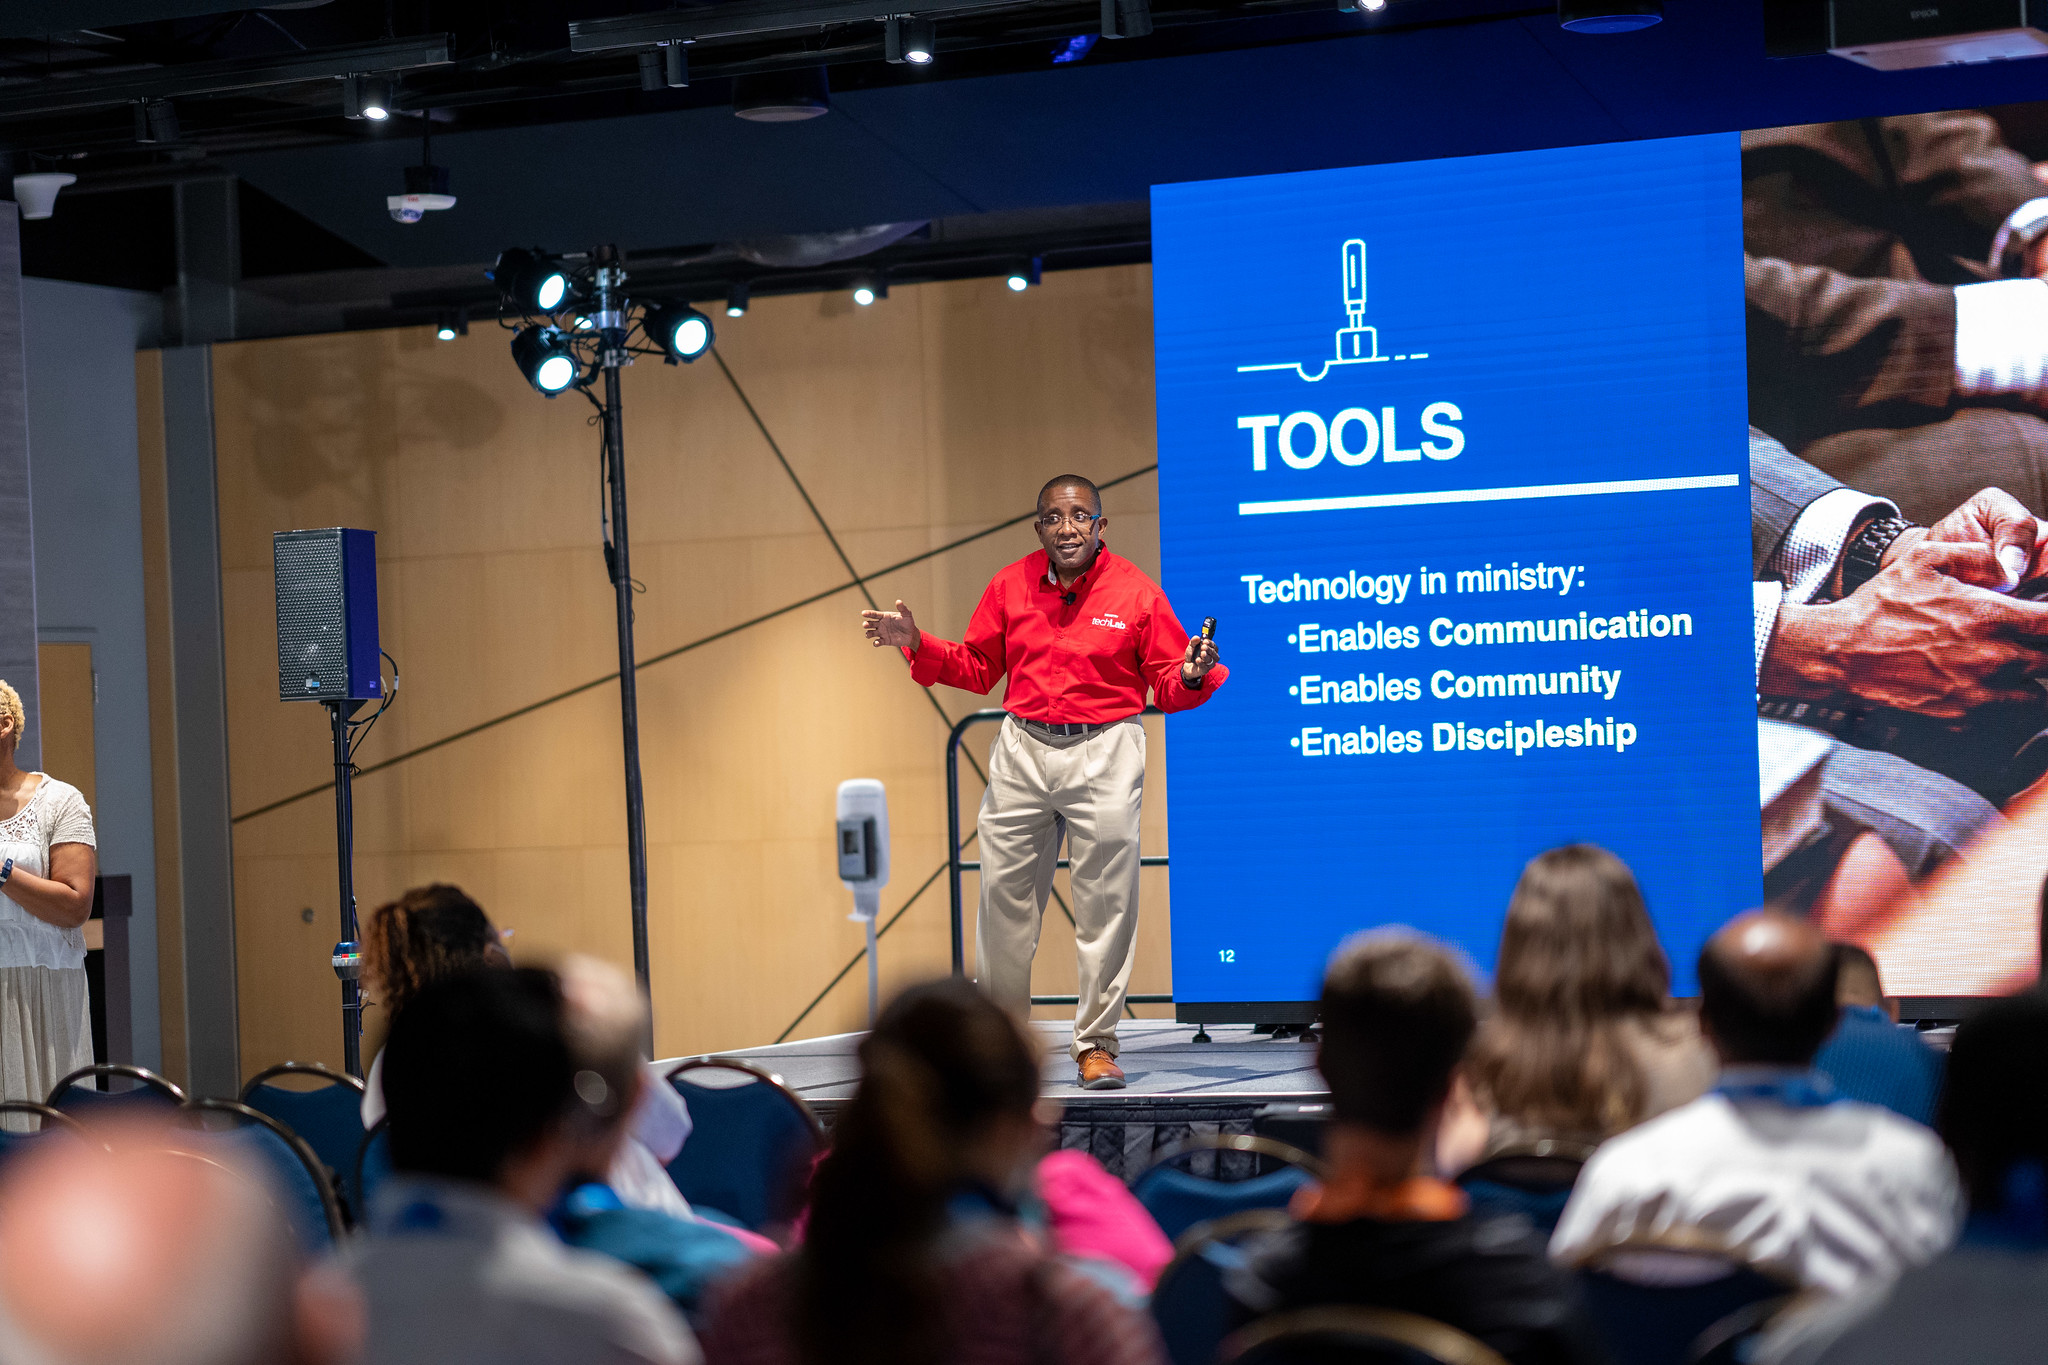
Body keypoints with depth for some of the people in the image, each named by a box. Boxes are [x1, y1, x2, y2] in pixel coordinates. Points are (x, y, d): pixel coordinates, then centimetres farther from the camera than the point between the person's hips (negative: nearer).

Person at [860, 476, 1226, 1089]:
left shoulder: (1136, 591, -3)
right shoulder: (1011, 586, 5)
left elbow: (1168, 685, -1)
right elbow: (977, 667, 14)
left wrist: (1192, 675, -23)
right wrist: (917, 645, 2)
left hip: (1104, 753, -3)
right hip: (1022, 749, 3)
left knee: (1105, 903, -2)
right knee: (1003, 895, 6)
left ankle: (1096, 1044, 9)